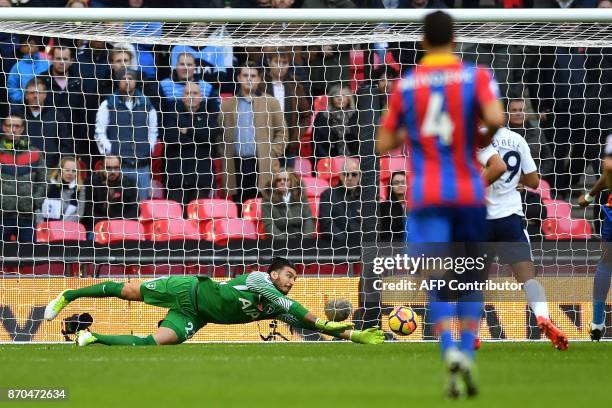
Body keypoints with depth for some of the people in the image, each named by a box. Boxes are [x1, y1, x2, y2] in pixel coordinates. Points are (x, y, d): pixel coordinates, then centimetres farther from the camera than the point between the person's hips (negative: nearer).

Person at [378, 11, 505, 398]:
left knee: (438, 283, -6)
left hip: (425, 196, 0)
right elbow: (495, 118, -18)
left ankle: (451, 351, -30)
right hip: (469, 192, 0)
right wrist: (484, 139, 3)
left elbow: (384, 144, 7)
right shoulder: (476, 76, -1)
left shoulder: (406, 84, 4)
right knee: (471, 279, 16)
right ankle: (468, 356, 6)